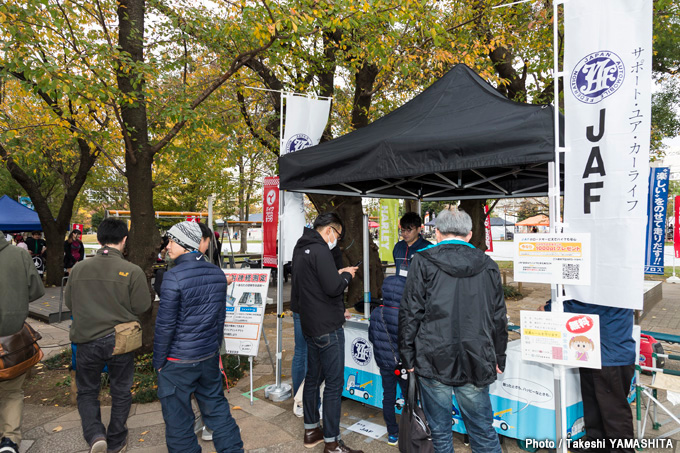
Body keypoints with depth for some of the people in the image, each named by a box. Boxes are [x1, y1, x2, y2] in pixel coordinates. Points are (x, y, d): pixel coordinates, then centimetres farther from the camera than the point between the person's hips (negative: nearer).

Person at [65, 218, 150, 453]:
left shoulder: (78, 269, -6)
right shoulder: (132, 271, -16)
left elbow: (69, 302, 6)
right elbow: (142, 306, -10)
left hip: (87, 340, 2)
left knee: (87, 391, 21)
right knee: (120, 393, 17)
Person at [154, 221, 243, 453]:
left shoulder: (174, 276, -18)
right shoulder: (217, 273, 2)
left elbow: (165, 324, -15)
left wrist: (158, 361, -3)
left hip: (178, 362, -6)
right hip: (210, 356, 6)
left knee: (177, 417, 9)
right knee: (216, 406, 19)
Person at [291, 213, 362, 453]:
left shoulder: (300, 249, 12)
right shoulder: (320, 251, -18)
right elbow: (333, 288, -24)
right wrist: (346, 275, -5)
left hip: (310, 325, 10)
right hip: (328, 327, -10)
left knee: (313, 377, 19)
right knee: (334, 383, -1)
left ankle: (311, 430, 32)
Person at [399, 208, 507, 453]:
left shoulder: (423, 262, -4)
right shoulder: (488, 266, 6)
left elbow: (410, 313, -6)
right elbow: (499, 318, 9)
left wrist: (408, 357, 2)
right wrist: (499, 359, 19)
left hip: (434, 362, -2)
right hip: (477, 365, 3)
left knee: (440, 433, 12)